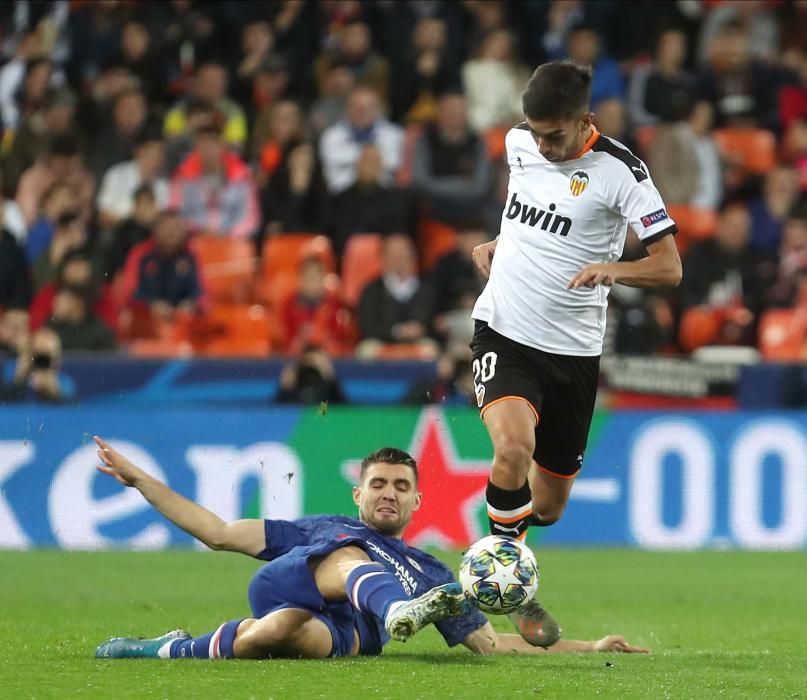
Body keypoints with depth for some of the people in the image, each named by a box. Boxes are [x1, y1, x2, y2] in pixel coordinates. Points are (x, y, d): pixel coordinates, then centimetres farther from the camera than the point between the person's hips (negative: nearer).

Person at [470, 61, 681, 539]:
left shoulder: (618, 170, -12)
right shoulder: (519, 142, 1)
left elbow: (669, 267, -15)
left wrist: (612, 269, -32)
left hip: (572, 350, -1)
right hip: (503, 331, 1)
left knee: (548, 508, 10)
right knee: (515, 445, -30)